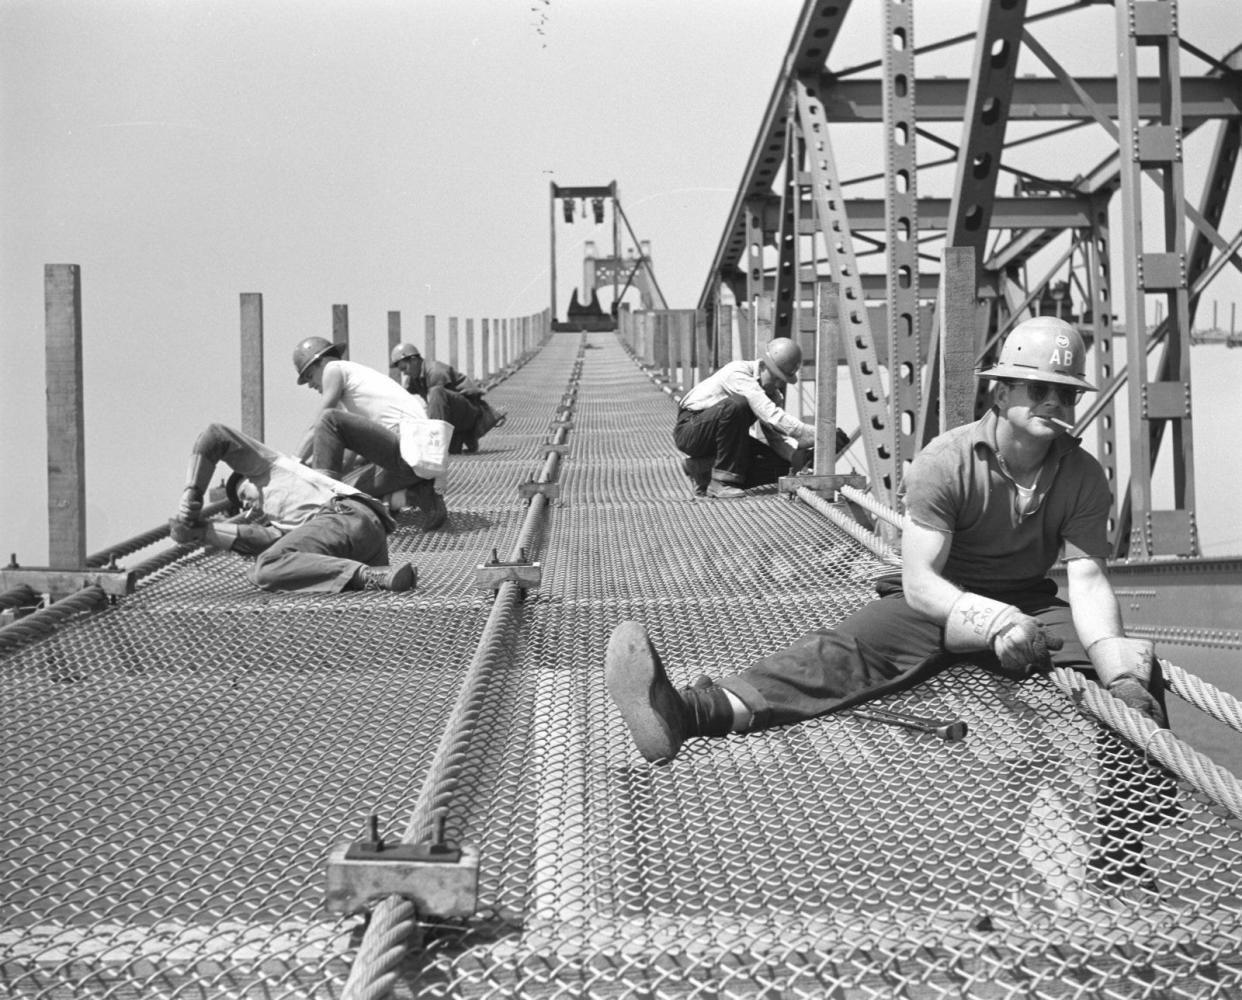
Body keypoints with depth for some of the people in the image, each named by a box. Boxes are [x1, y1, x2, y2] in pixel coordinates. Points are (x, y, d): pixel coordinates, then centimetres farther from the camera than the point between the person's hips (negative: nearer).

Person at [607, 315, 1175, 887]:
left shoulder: (1084, 477, -7)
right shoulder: (945, 461, -16)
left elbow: (1088, 580, -16)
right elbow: (919, 581, -21)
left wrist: (1114, 658, -38)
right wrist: (995, 620, -39)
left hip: (1030, 605, 3)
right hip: (938, 602, -3)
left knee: (1135, 665, -24)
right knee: (846, 651, -31)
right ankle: (689, 713, -58)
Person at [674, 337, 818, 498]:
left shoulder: (774, 394, 1)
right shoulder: (738, 374, -26)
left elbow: (774, 436, -4)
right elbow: (772, 417, -38)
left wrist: (796, 455, -26)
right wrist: (818, 435, -42)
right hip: (690, 432, -8)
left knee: (781, 463, -6)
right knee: (737, 405, -35)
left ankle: (702, 469, 1)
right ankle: (724, 479, -25)